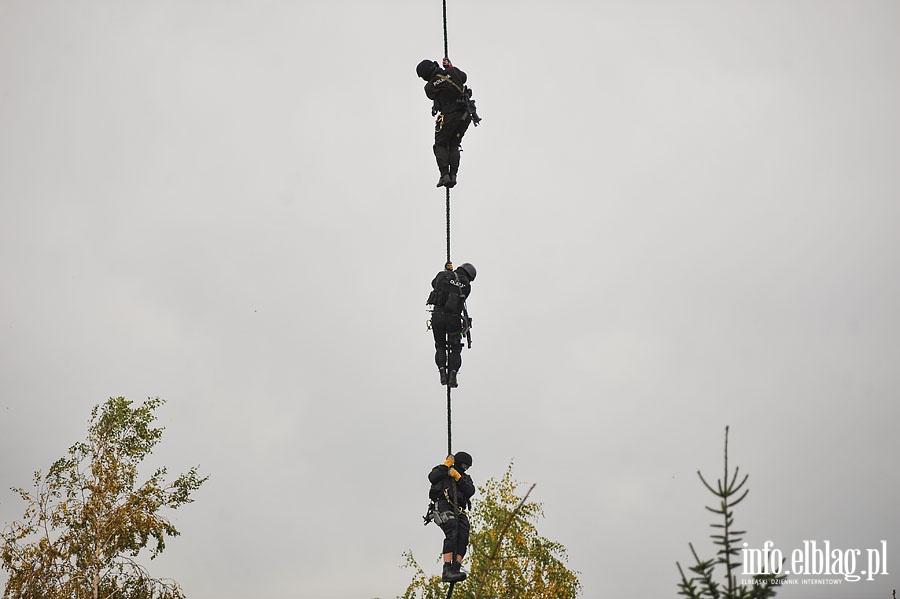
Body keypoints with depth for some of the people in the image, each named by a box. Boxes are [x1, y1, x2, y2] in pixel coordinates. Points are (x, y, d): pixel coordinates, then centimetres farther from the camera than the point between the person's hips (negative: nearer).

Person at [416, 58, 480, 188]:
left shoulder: (429, 87, -8)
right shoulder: (453, 72, 1)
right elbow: (464, 77, 22)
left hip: (449, 116, -5)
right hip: (466, 114, 5)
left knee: (440, 145, 11)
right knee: (454, 145, 16)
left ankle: (445, 174, -4)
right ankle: (453, 175, 7)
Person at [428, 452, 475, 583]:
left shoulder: (466, 478, 27)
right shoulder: (442, 471, 16)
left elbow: (470, 491, 6)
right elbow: (432, 477, -7)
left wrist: (458, 478, -3)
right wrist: (445, 466, -4)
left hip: (460, 511, 6)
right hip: (444, 507, -6)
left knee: (463, 538, -16)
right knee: (452, 534, -26)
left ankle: (456, 568, -23)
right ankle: (447, 571, -35)